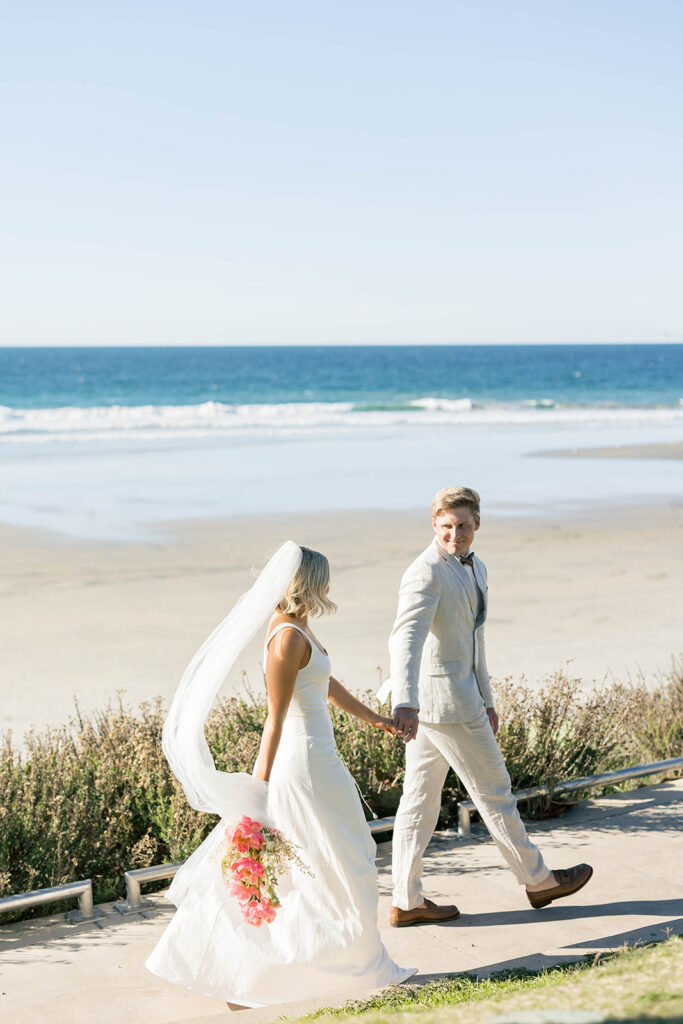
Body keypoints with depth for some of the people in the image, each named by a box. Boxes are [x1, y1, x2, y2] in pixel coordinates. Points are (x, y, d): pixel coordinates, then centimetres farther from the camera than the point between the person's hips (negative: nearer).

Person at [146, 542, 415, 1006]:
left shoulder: (299, 628, 10)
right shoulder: (288, 638, -20)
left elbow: (328, 684, 24)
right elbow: (275, 718, -20)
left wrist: (374, 717, 35)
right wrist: (262, 783, -18)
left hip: (317, 756, 10)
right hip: (305, 762, -10)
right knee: (341, 864, 3)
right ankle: (364, 964, 17)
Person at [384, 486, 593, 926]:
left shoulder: (474, 568, 12)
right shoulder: (426, 574, -19)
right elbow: (405, 640, -31)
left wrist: (486, 700, 27)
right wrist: (404, 704, -44)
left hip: (461, 692, 9)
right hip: (443, 698, -9)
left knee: (420, 798, 10)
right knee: (493, 790, 5)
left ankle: (407, 902, 14)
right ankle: (538, 880, 20)